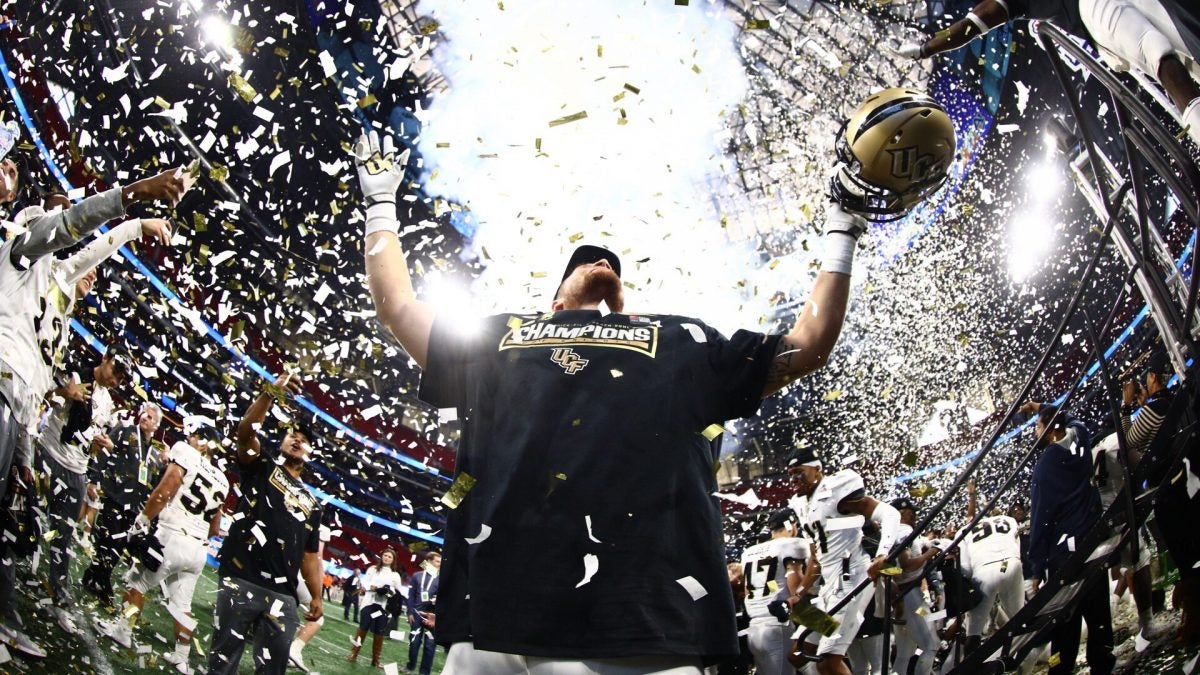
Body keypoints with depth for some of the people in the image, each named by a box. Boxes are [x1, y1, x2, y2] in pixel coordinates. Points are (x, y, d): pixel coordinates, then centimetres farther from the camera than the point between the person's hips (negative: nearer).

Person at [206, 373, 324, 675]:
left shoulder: (311, 503, 22)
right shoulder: (261, 466, 12)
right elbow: (246, 430, -9)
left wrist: (316, 596, 11)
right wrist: (272, 393, -21)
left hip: (283, 595, 4)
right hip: (240, 582, -4)